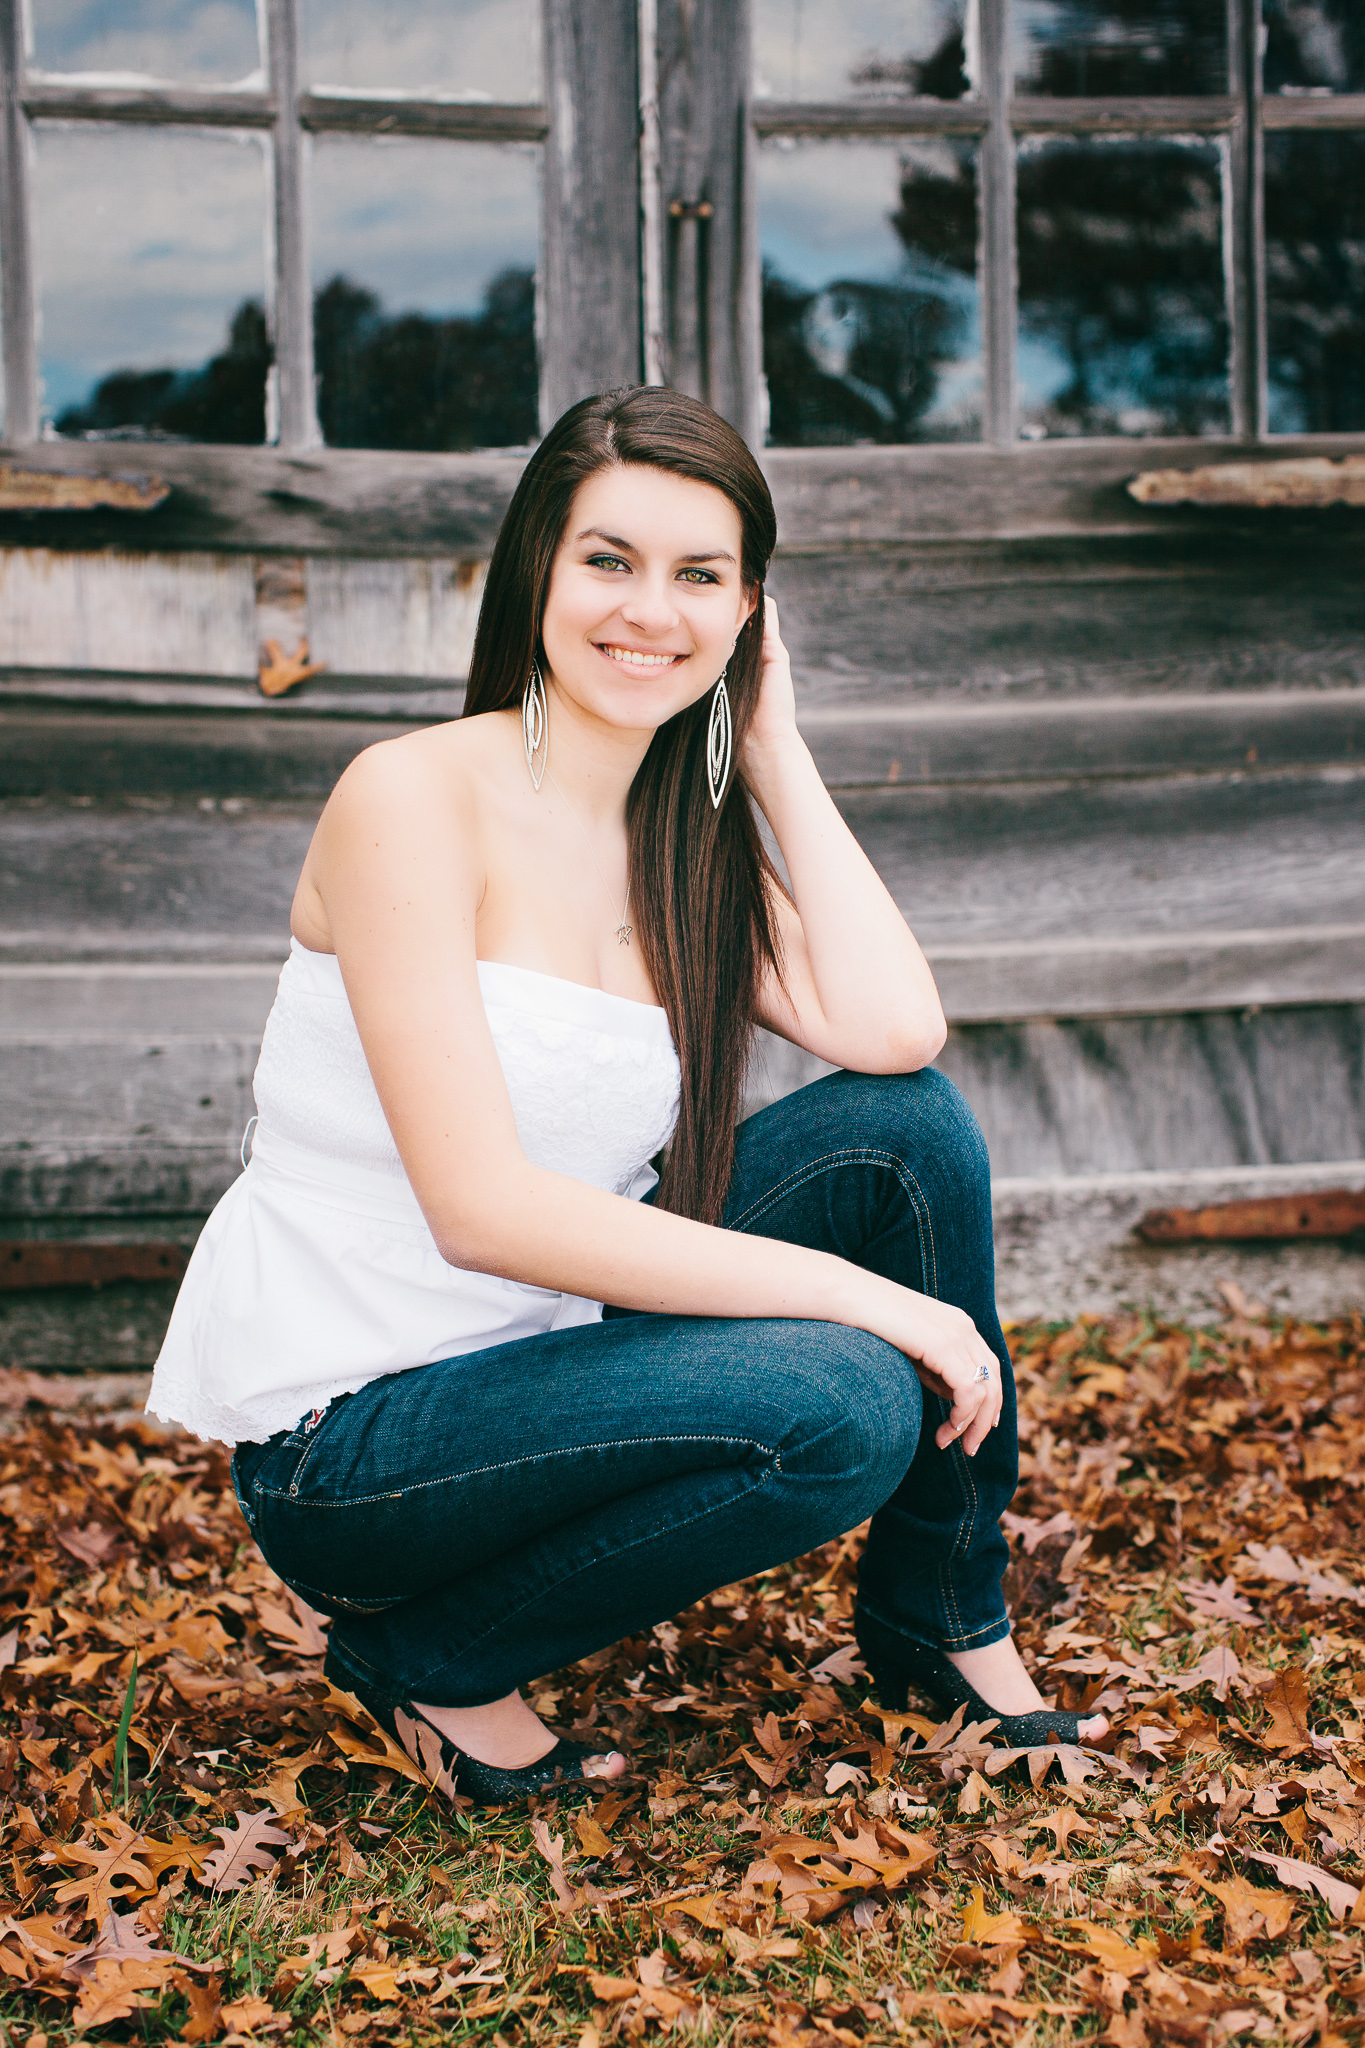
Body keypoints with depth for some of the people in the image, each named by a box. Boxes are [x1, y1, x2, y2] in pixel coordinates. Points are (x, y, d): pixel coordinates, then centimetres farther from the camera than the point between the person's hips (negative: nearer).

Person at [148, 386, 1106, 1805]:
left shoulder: (689, 844, 6)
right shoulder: (415, 798, -16)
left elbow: (894, 1033, -11)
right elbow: (484, 1206, -23)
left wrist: (777, 758, -4)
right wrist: (854, 1291, -24)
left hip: (554, 1346, 7)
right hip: (342, 1439, -7)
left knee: (907, 1127, -8)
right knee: (845, 1408, -25)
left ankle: (944, 1621, 9)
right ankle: (437, 1657, -2)